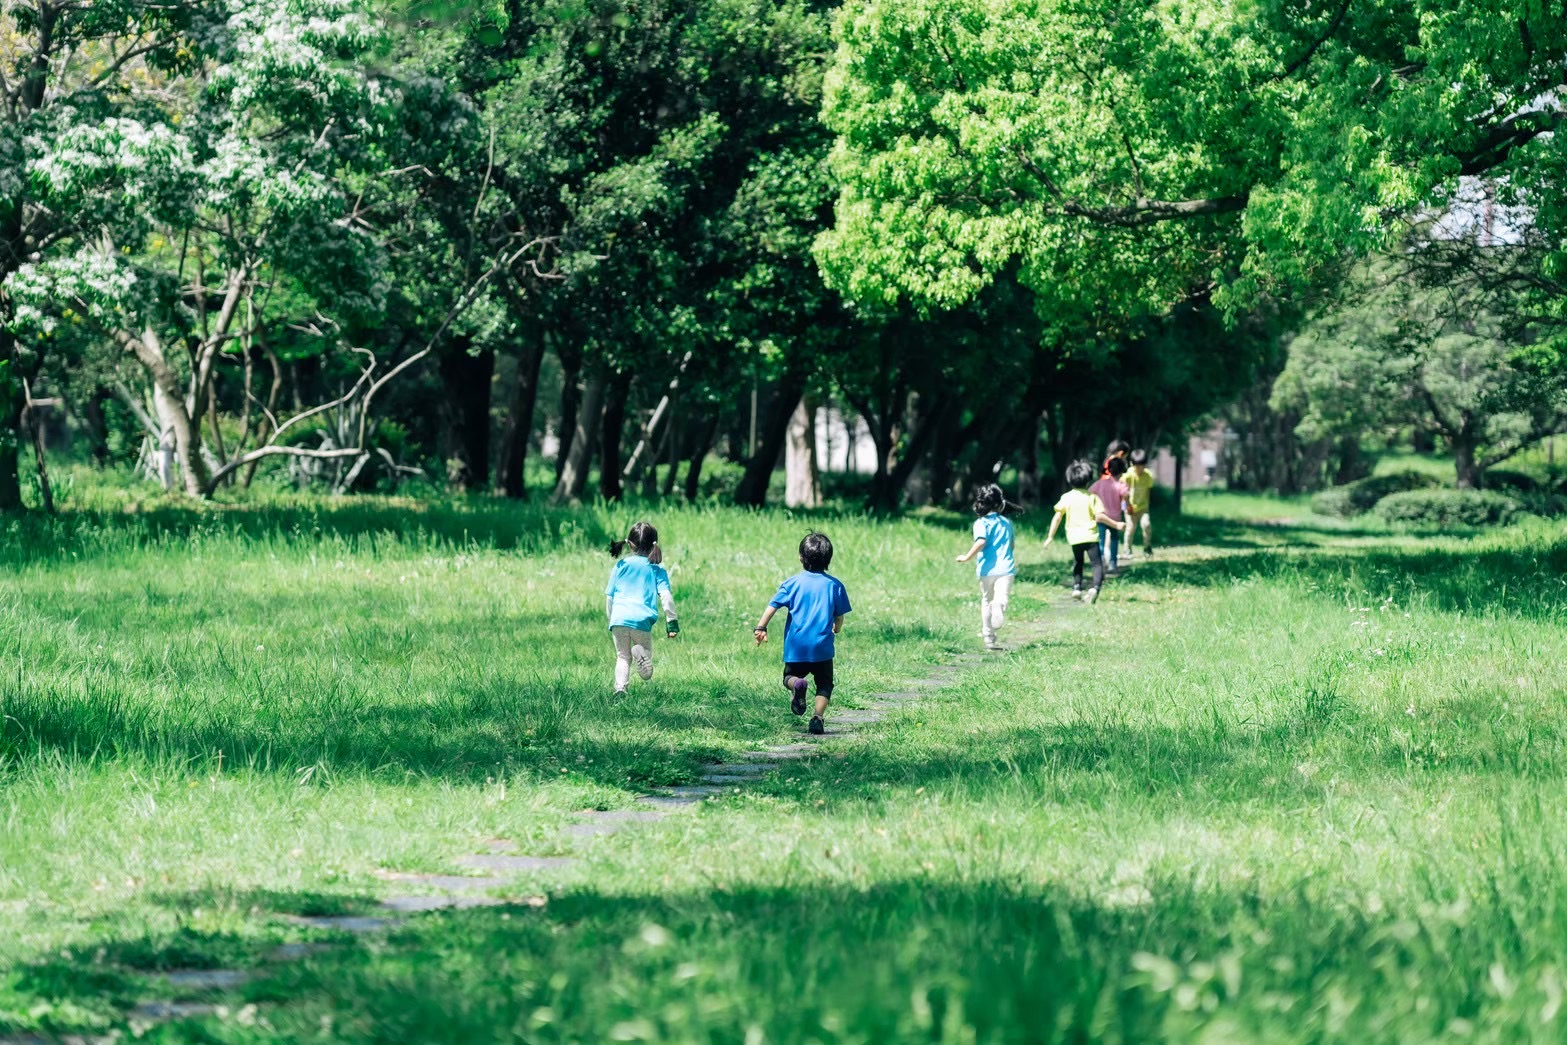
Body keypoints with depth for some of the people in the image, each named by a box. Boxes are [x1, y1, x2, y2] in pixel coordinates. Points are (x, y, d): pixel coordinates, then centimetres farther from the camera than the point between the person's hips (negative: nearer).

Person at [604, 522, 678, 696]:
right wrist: (672, 622, 1)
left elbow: (609, 597, 16)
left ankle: (620, 688, -9)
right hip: (642, 619, -1)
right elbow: (665, 596, -1)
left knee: (622, 657, 16)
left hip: (618, 618, 1)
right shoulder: (657, 570, 12)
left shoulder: (620, 566, 16)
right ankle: (641, 653, -25)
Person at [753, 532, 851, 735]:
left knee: (789, 676, 17)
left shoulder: (793, 583, 2)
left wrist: (761, 627, -4)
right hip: (822, 646, 0)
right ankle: (818, 717, -11)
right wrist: (836, 628, 30)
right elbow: (839, 617, 9)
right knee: (824, 683, 12)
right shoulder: (835, 585, 3)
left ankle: (796, 683, -19)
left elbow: (773, 605, -5)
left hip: (796, 646, 0)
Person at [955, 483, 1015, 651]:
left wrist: (967, 557, -16)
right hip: (1006, 568, 2)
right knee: (1001, 598, -12)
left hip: (987, 570, -2)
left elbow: (981, 542, -22)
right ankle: (999, 607, -49)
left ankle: (988, 637, 22)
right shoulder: (1007, 522, 12)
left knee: (986, 602, 15)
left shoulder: (981, 523, -4)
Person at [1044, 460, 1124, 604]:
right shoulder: (1092, 497, -5)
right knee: (1097, 564, -3)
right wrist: (1116, 524, 0)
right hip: (1090, 536, -3)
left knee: (1077, 563, 25)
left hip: (1074, 537, 3)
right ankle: (1095, 587, -26)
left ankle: (1077, 587, 16)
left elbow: (1057, 517, 1)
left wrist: (1050, 536, 7)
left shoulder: (1066, 497, 2)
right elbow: (1099, 516, -11)